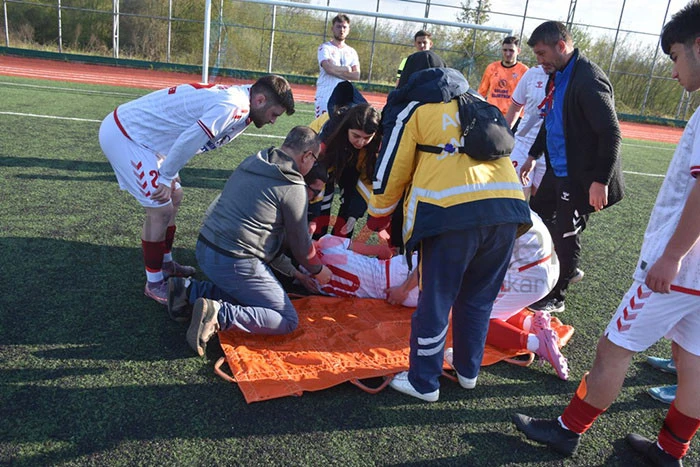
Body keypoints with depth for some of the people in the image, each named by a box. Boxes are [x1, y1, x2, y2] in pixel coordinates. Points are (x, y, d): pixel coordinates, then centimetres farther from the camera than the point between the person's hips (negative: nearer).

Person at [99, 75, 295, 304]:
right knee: (161, 209, -8)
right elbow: (188, 141, -28)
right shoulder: (232, 107, -24)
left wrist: (168, 176, 1)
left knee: (174, 197, 16)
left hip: (130, 129, 10)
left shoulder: (231, 97, 6)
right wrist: (166, 178, -15)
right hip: (122, 135, -10)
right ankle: (154, 284, 8)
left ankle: (165, 264, 32)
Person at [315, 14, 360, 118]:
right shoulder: (325, 48, 4)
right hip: (325, 97, -4)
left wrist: (336, 70, -6)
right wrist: (346, 69, -1)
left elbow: (357, 75, 2)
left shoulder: (352, 52, 17)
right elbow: (329, 68, -14)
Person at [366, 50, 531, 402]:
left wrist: (378, 216, 27)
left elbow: (392, 170, 12)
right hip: (508, 206, 6)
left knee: (435, 301, 7)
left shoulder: (412, 108, 12)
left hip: (453, 213, -5)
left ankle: (423, 382, 20)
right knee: (479, 298, 20)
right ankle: (468, 370, 35)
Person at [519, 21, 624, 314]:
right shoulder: (558, 75, 8)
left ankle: (556, 298, 19)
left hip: (580, 176, -9)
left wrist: (600, 181, -24)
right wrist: (533, 155, 22)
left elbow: (611, 134, -23)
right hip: (557, 169, 9)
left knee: (566, 237, 2)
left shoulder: (589, 81, -21)